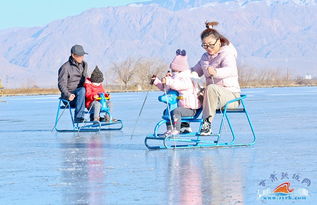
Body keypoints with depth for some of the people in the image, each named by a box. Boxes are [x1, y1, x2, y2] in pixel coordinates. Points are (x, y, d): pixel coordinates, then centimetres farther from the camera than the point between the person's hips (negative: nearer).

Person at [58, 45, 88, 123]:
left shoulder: (84, 65, 15)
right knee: (82, 90, -36)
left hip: (81, 94, 7)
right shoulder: (66, 67, -8)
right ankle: (78, 118, -41)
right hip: (70, 95, -7)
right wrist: (68, 95, -29)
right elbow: (61, 84, -13)